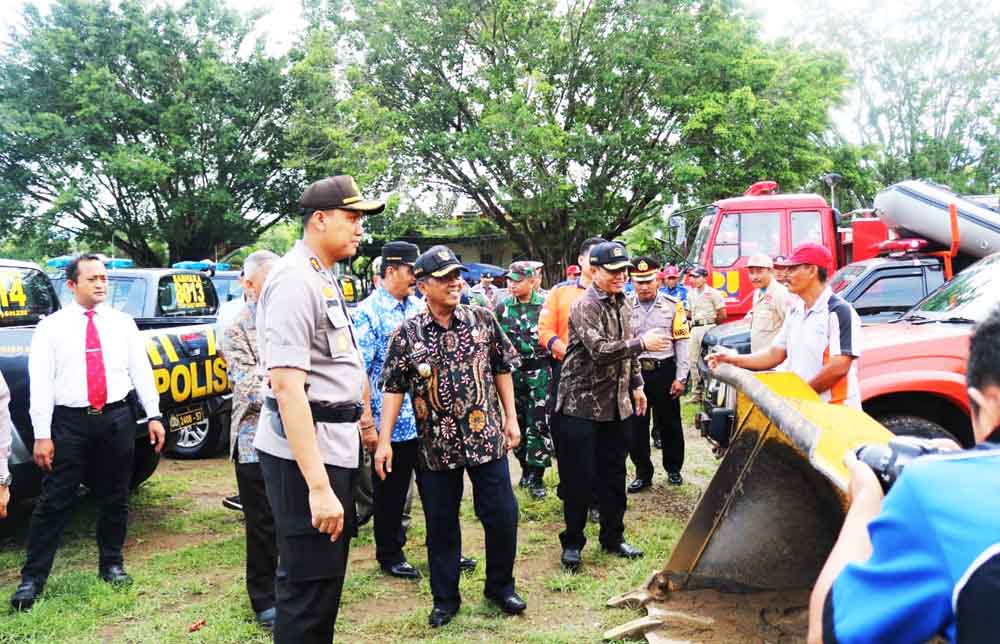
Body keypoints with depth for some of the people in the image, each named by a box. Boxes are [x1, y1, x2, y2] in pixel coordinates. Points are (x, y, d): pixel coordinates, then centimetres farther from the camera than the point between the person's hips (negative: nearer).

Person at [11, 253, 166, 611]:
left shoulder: (123, 322, 6)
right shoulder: (51, 327, -1)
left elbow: (141, 371, 6)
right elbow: (40, 384, -4)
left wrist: (154, 416, 0)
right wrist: (42, 434, -9)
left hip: (117, 418, 2)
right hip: (70, 421, -2)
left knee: (114, 498, 12)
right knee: (54, 502, 0)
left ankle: (111, 564, 27)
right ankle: (32, 578, 9)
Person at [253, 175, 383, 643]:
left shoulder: (325, 279, 13)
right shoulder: (295, 280, -18)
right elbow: (287, 386, -26)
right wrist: (318, 486, -29)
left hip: (335, 445, 10)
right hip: (304, 452, -10)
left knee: (327, 577, 21)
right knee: (309, 588, -1)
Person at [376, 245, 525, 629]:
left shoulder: (483, 320, 0)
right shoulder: (406, 334, -3)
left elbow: (502, 369, 8)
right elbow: (394, 388, -2)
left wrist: (511, 418, 5)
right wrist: (384, 440, -5)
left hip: (486, 438, 1)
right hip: (435, 447, 0)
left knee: (502, 515, 6)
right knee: (441, 525, 10)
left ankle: (500, 587, 28)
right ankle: (445, 599, 27)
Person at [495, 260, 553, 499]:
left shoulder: (545, 305, -4)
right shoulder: (503, 308, 3)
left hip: (539, 372, -3)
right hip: (512, 371, 3)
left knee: (538, 424, -3)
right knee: (517, 422, 11)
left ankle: (536, 476, 5)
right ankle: (525, 468, 26)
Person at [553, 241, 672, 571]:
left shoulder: (621, 304, 11)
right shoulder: (586, 306, -15)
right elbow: (600, 350, -27)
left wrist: (637, 385, 20)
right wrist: (642, 343, -28)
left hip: (617, 404, 8)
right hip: (582, 404, -7)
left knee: (614, 475, 14)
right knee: (579, 478, 0)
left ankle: (613, 537, 27)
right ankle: (572, 542, 14)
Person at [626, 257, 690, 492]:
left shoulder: (673, 305, 0)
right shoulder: (625, 307, 1)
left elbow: (682, 342, 0)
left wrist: (680, 378, -4)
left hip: (664, 371, 0)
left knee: (669, 424, 11)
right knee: (636, 427, 5)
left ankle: (673, 469, 29)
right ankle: (643, 474, 20)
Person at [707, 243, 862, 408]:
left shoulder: (839, 311, -13)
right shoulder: (795, 311, 14)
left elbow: (839, 366, -20)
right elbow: (776, 353, 15)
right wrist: (734, 360, 2)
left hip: (836, 411, -8)